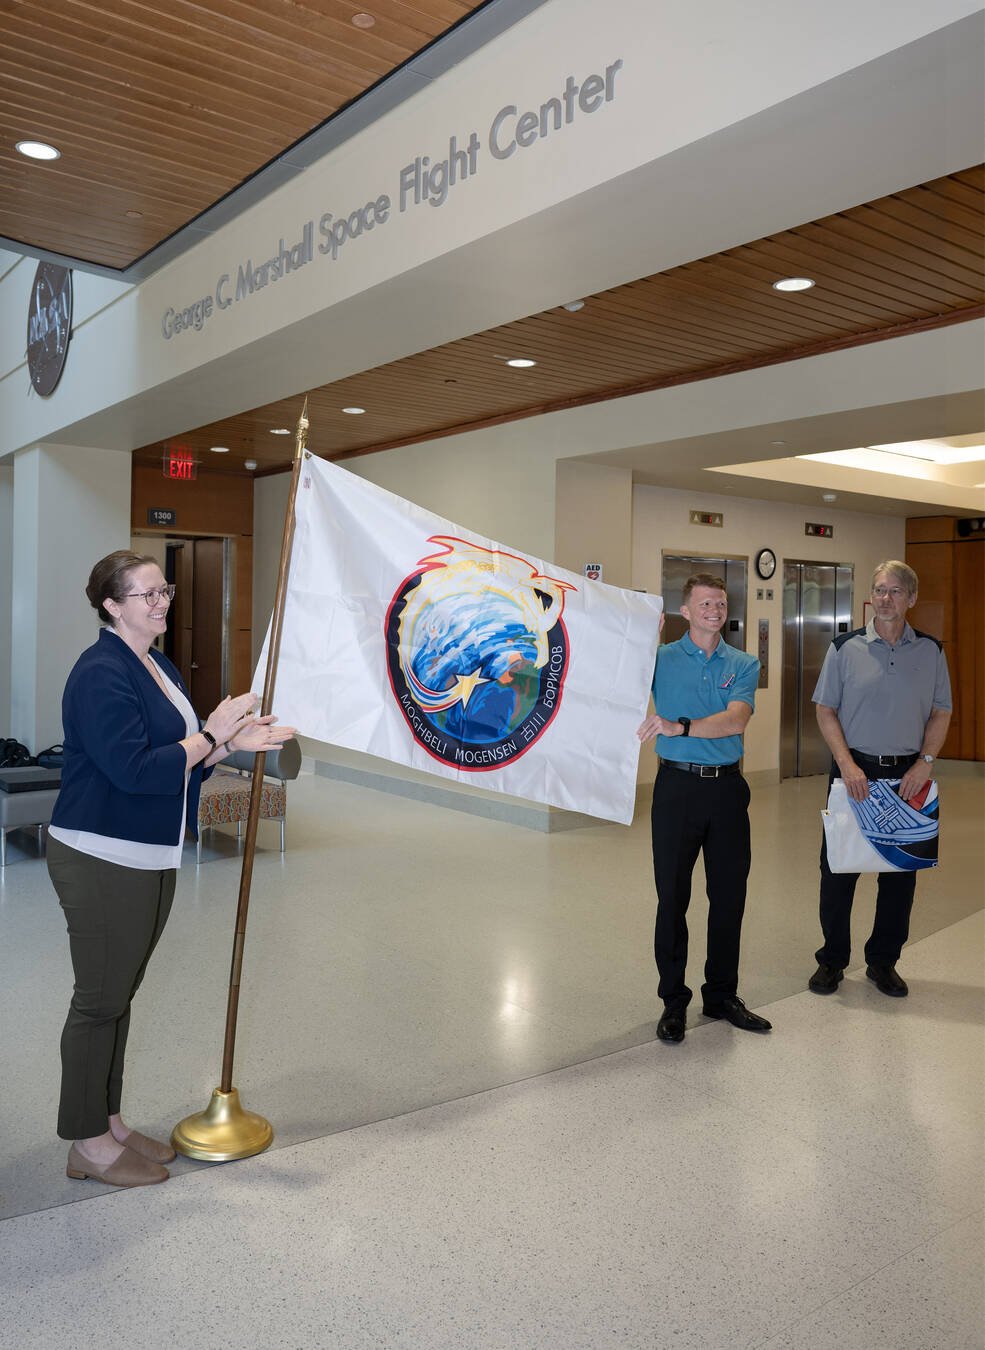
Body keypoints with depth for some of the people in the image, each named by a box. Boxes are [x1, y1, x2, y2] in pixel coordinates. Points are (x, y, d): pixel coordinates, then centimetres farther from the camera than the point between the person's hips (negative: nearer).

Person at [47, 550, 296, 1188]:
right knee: (99, 1001, 3)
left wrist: (236, 741, 1)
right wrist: (211, 735, -18)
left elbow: (181, 762, 16)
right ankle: (88, 1145, 19)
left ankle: (110, 1122, 33)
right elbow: (132, 769, -26)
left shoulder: (161, 668, 13)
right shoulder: (101, 674, -17)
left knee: (119, 996, 18)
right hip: (101, 863, -9)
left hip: (150, 861, 9)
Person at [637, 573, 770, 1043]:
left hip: (727, 787, 2)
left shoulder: (743, 665, 5)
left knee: (729, 895, 9)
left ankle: (722, 994, 26)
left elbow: (735, 720, -10)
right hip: (678, 786, -2)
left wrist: (679, 726, -24)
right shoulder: (661, 659, 2)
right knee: (672, 896, 3)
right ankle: (673, 1000, 18)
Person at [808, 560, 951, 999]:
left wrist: (925, 762, -7)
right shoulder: (845, 648, 0)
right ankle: (832, 959, 19)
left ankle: (883, 961, 24)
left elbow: (940, 713, 7)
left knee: (901, 871, 8)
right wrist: (847, 764, -11)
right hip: (854, 770, -1)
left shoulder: (930, 651, 5)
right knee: (838, 867, 4)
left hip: (908, 775, 2)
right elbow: (825, 710, -1)